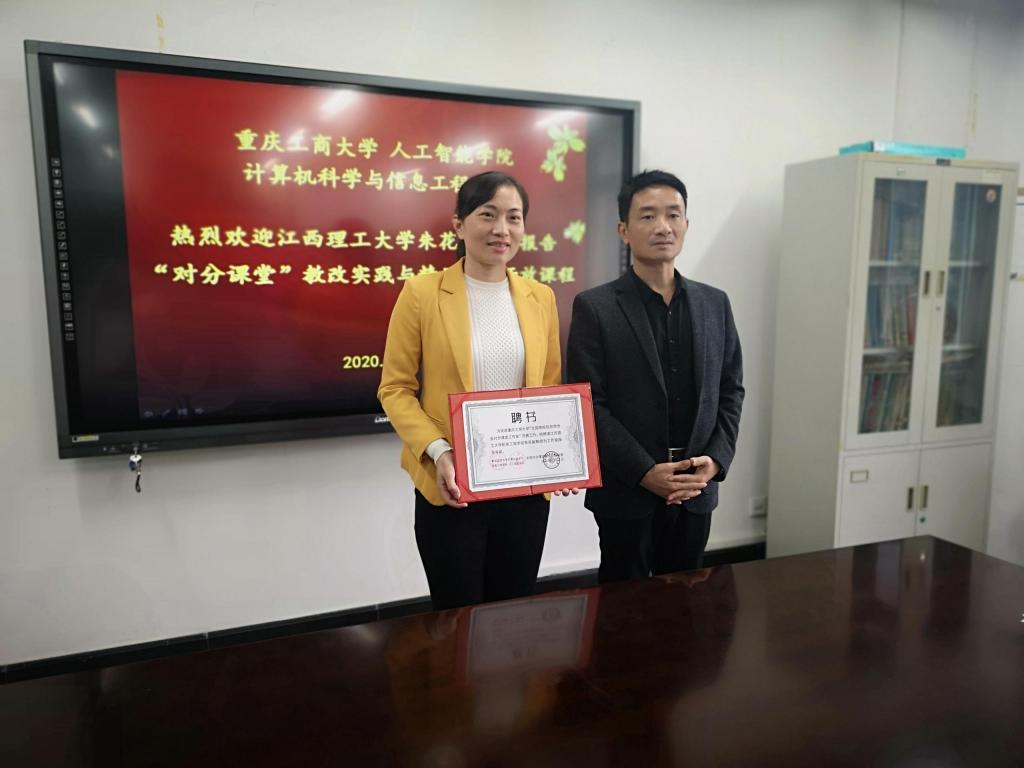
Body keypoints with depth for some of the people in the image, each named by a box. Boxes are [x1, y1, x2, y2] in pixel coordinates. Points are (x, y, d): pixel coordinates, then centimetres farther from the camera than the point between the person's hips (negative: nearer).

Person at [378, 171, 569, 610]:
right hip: (452, 488, -3)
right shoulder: (422, 292, -6)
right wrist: (437, 452, -18)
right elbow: (395, 389, -5)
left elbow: (551, 387, 12)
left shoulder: (540, 297, 6)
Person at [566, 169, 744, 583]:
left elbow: (731, 391, 9)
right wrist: (646, 472, -16)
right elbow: (589, 404, -11)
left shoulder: (714, 303, 7)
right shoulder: (594, 307, -7)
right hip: (626, 491, -4)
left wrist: (715, 460, -6)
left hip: (697, 488, 4)